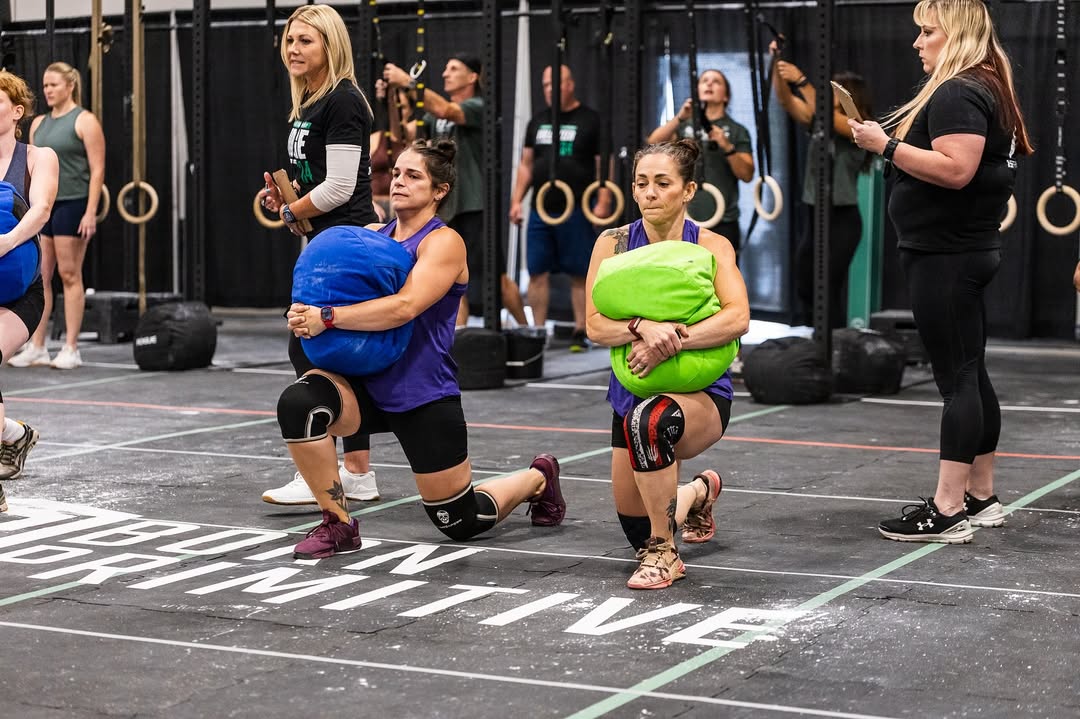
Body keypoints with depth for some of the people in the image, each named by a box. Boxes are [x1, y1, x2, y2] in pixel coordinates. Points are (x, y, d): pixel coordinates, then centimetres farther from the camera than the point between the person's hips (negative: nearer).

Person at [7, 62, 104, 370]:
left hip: (71, 205, -6)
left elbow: (97, 170, -10)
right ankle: (36, 348, 8)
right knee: (39, 277, 4)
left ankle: (71, 350, 2)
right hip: (42, 206, 6)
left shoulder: (84, 121, -6)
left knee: (69, 276, -3)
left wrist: (91, 212, -18)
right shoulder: (39, 123, 14)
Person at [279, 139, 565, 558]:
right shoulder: (369, 237, 8)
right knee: (298, 403, -27)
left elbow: (404, 307, -26)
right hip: (368, 384, 5)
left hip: (423, 396, -5)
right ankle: (338, 524, -12)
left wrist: (328, 318, -30)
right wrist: (306, 316, -10)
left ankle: (536, 479, 37)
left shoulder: (444, 242, -11)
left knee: (460, 522, 5)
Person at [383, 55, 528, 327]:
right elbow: (405, 134, 5)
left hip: (476, 205, -7)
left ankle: (525, 330, 15)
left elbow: (444, 110, -26)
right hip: (447, 206, 7)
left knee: (496, 278, -1)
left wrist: (408, 82, -34)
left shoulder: (478, 108, -8)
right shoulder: (435, 115, 15)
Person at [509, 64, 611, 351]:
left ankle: (580, 332, 5)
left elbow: (604, 164, -3)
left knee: (579, 273, -1)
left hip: (576, 211, -5)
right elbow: (526, 164, 18)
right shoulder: (538, 122, 15)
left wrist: (603, 201, -12)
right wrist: (516, 200, 9)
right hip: (541, 210, 5)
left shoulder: (590, 120, 0)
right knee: (537, 272, 2)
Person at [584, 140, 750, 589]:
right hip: (633, 393, 4)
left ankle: (663, 553, -22)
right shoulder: (614, 243, -4)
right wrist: (643, 327, -33)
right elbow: (595, 326, -13)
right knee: (637, 530, 11)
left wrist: (669, 342, -35)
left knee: (650, 419, -40)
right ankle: (698, 493, 48)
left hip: (700, 394, -4)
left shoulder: (711, 246, -8)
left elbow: (737, 317, -24)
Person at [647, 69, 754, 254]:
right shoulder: (684, 125, 11)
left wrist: (727, 146, -17)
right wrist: (679, 118, -19)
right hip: (684, 219, 1)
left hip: (722, 223, -1)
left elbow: (747, 174, -1)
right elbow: (654, 143, -6)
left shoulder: (737, 131, 8)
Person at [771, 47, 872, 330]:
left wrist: (801, 80, -30)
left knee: (828, 292, -7)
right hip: (812, 213, 7)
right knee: (804, 290, 8)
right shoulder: (819, 124, 11)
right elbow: (785, 100, 2)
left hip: (841, 218, -7)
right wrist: (776, 66, -13)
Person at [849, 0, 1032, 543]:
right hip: (971, 249, 11)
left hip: (944, 256, -11)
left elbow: (956, 169, -27)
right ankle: (980, 498, 20)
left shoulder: (957, 93, -16)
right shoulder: (987, 90, 17)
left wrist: (887, 145, -21)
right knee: (971, 376, 13)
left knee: (957, 378, -10)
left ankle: (947, 511, -10)